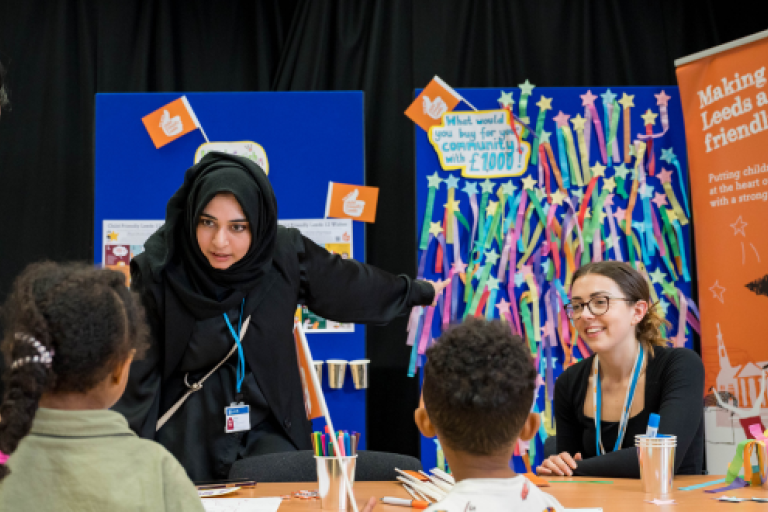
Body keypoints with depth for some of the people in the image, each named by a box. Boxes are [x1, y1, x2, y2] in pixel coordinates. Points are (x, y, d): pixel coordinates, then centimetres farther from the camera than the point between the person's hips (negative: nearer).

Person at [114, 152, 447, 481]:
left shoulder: (284, 255, -6)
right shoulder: (158, 269, -14)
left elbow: (348, 284, 12)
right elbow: (138, 368, -9)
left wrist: (419, 292, 26)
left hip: (266, 428, 2)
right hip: (186, 438, -2)